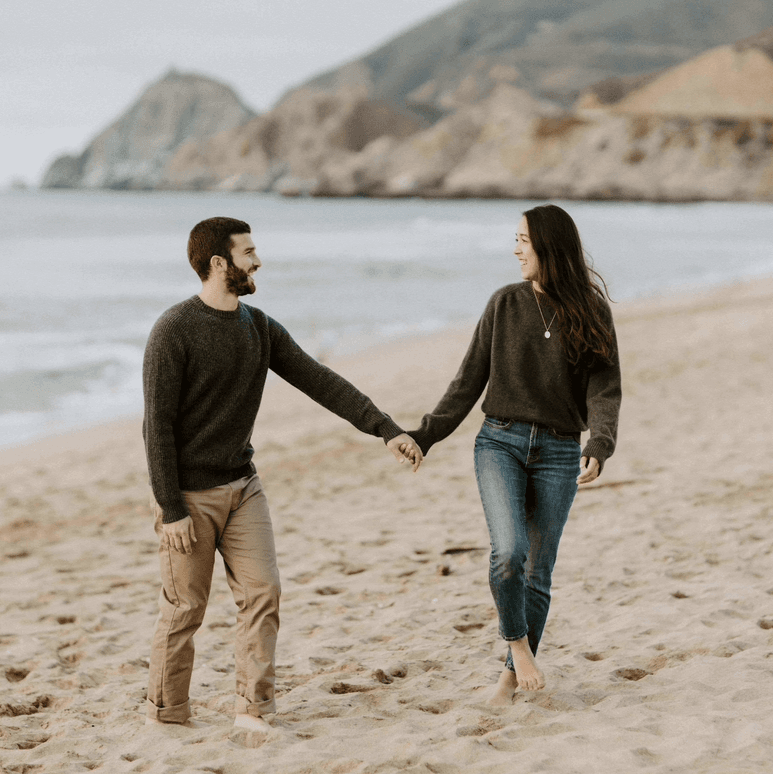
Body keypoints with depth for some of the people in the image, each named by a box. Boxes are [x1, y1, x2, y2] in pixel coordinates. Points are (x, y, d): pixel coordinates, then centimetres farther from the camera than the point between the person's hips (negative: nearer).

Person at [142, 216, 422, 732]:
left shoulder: (260, 329, 6)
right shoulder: (174, 331, -13)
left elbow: (322, 383, 4)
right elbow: (158, 425, -14)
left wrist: (387, 429, -4)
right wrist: (171, 509, -17)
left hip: (243, 486, 6)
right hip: (190, 494, -6)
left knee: (262, 592, -2)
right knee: (185, 608, 1)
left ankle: (254, 708, 5)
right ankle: (167, 715, 15)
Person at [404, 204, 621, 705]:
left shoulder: (590, 312, 1)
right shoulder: (505, 304, 5)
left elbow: (605, 387, -5)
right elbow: (470, 381, 9)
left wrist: (600, 446, -23)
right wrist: (426, 436, 4)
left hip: (558, 452, 0)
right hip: (500, 441, 0)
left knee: (538, 570, 3)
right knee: (509, 551, -20)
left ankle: (514, 673, 20)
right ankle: (517, 643, 5)